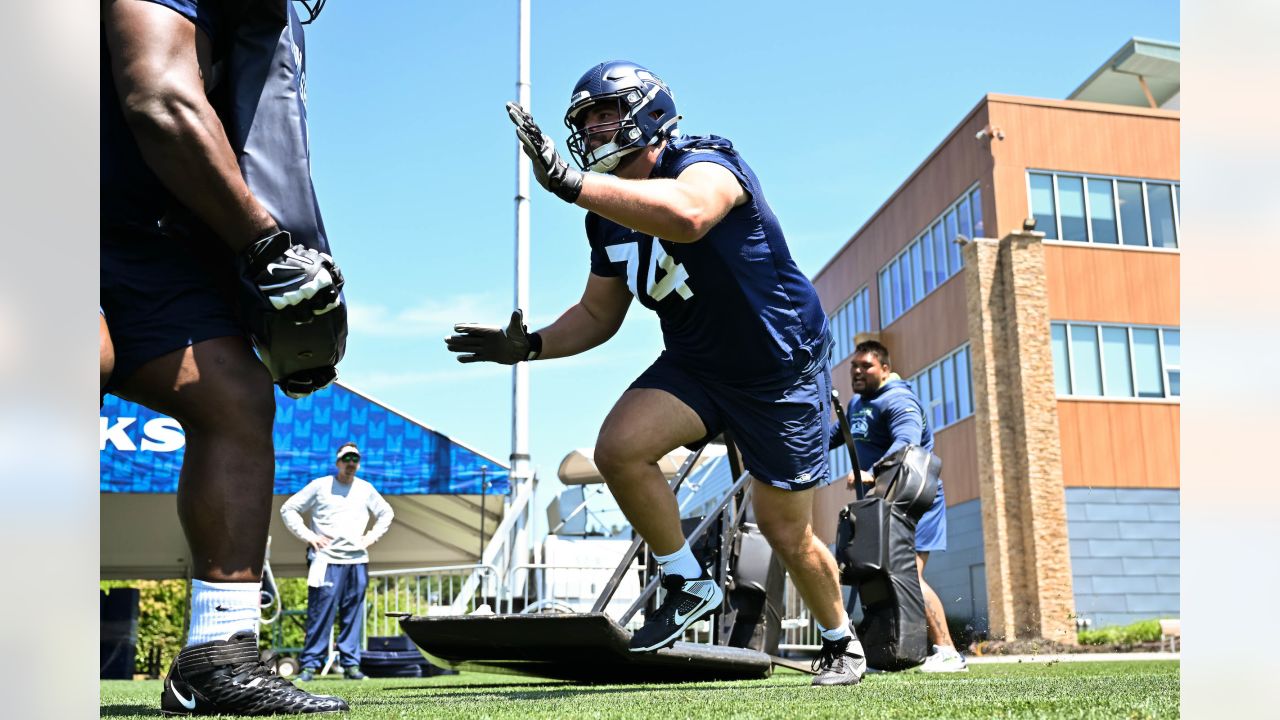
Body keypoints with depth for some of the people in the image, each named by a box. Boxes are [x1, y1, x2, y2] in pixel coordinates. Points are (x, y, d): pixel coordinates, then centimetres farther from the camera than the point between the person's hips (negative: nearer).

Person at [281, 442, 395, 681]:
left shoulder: (365, 489, 13)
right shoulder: (319, 486, 3)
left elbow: (386, 513, 27)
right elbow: (288, 509, 5)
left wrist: (373, 536, 13)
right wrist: (306, 535, -3)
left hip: (357, 561, 4)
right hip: (326, 560, -3)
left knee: (353, 615, 3)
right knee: (320, 613, -8)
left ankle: (351, 664, 9)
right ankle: (310, 664, -2)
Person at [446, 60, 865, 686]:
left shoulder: (706, 163, -22)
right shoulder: (607, 218, 1)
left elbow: (686, 215, -48)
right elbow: (599, 315, 10)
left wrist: (570, 183, -52)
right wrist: (530, 345, -7)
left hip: (782, 370, -5)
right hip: (695, 364, 6)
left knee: (788, 535, 4)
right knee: (619, 449, -22)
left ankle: (842, 642, 33)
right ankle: (689, 585, 1)